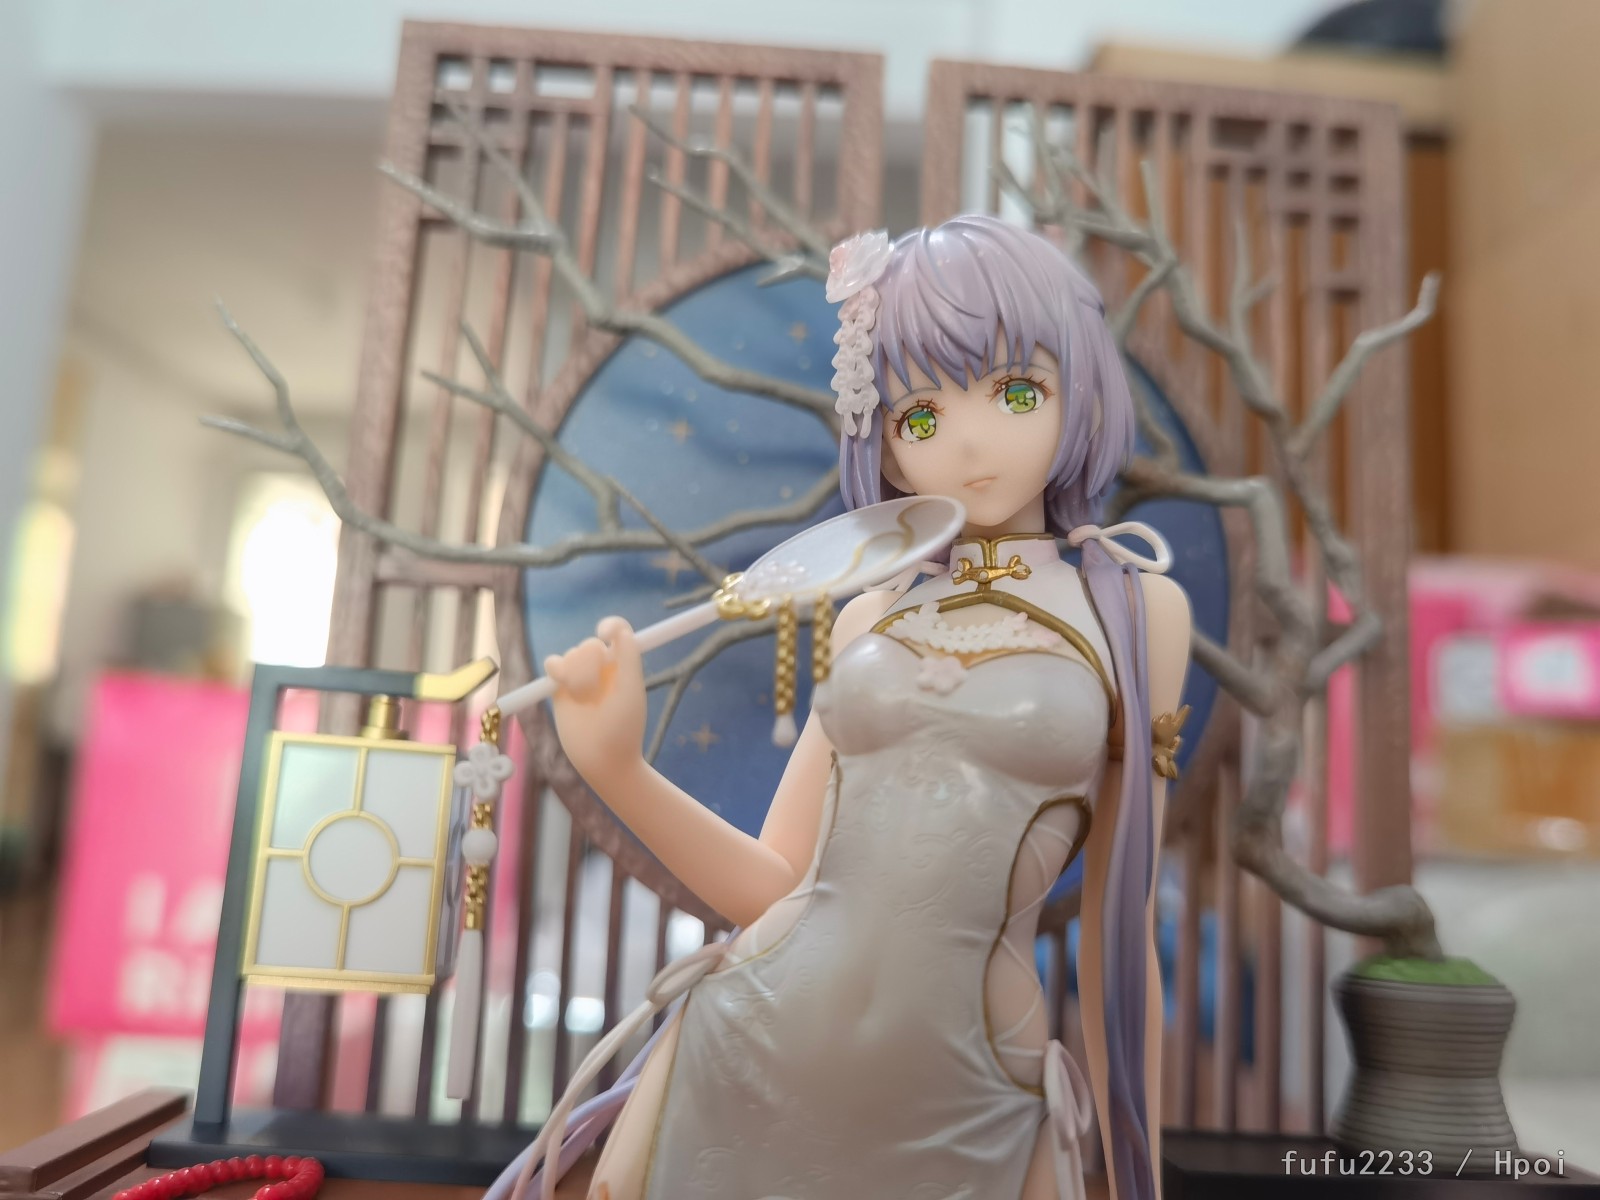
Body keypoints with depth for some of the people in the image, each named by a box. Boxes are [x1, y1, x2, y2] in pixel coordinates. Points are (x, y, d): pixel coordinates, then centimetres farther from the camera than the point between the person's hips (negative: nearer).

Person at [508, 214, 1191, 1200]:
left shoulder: (1134, 610, -1)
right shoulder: (870, 618, 6)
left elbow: (1120, 936, 2)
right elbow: (776, 885, 4)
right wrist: (616, 765, -10)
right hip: (741, 1076, 3)